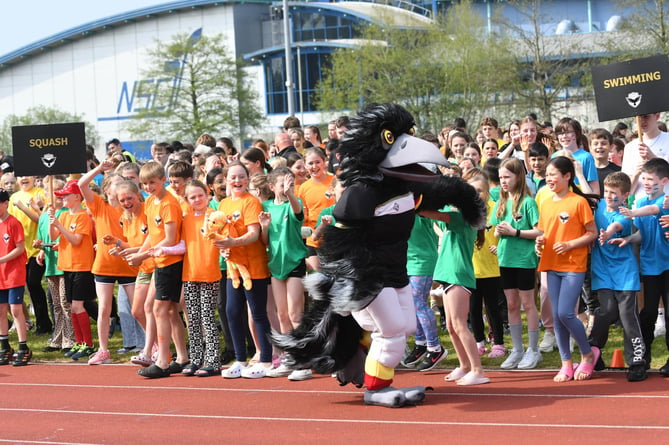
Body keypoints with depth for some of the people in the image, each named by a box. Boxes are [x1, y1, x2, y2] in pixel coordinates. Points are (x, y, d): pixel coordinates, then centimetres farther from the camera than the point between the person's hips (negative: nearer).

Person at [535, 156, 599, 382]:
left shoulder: (579, 202, -8)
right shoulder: (546, 203, 11)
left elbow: (592, 233, -6)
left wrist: (570, 244, -17)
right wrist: (541, 242, -1)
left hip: (573, 266, -6)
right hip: (552, 265, 6)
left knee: (565, 313, -14)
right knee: (557, 316, 6)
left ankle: (588, 353, 8)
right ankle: (566, 364, 14)